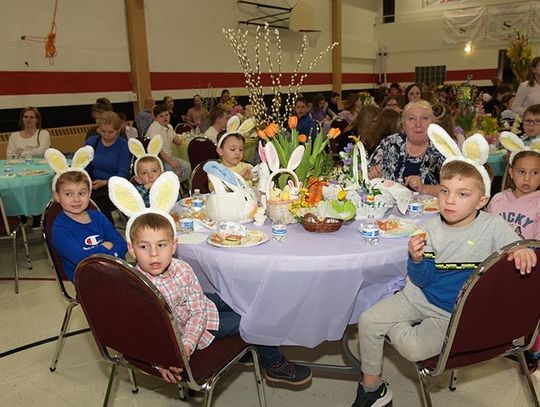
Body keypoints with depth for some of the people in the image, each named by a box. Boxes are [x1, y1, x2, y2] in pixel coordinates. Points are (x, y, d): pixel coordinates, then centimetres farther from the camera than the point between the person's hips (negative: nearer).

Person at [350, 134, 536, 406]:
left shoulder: (492, 226, -14)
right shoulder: (433, 228, -8)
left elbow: (518, 249, -4)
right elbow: (422, 280, -6)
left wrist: (523, 250, -29)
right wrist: (416, 260, -29)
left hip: (453, 313, -3)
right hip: (419, 296, 3)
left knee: (415, 349, -30)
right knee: (367, 322, -10)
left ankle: (394, 328, 8)